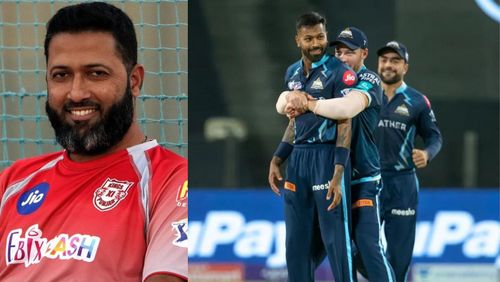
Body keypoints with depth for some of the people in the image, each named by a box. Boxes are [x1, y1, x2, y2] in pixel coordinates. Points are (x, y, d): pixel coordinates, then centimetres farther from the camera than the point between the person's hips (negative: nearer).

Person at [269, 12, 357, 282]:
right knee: (297, 241, 8)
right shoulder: (292, 73, 14)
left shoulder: (339, 72, -7)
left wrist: (338, 175, -20)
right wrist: (276, 160, 15)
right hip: (297, 158, 7)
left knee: (335, 237, -8)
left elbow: (345, 125, -13)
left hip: (327, 157, -7)